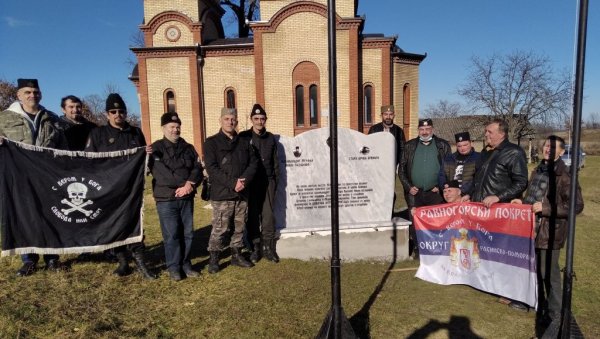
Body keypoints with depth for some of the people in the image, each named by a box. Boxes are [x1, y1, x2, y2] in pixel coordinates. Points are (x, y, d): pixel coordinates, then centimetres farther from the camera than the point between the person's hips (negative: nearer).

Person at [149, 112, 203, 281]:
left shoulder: (188, 148, 12)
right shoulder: (156, 149, -2)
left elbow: (198, 168, 2)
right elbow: (161, 173, -13)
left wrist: (190, 184, -16)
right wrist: (183, 184, -16)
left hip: (187, 198, 4)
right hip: (166, 199, -4)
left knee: (187, 233, 7)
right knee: (171, 234, -1)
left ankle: (186, 264, 20)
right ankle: (174, 267, 12)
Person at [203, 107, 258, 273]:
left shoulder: (244, 142, 13)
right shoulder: (211, 142, -1)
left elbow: (253, 162, 8)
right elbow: (211, 168, -11)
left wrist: (244, 180, -11)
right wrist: (232, 183, -18)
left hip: (242, 193, 5)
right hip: (221, 195, -5)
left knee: (239, 227, 13)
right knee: (219, 229, -2)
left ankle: (236, 255, 29)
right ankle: (213, 259, 13)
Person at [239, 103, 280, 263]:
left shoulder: (270, 138, 9)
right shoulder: (244, 137, 0)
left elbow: (275, 161, 13)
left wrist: (275, 179, 9)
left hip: (267, 182, 2)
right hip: (250, 182, -2)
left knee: (268, 215, 2)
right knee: (252, 216, 4)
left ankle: (269, 248, 12)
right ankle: (255, 248, 14)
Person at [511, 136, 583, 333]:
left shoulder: (565, 176, -13)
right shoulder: (538, 171, 12)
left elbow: (576, 205, -18)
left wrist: (545, 208, -22)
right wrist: (523, 203, 7)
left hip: (549, 233, -7)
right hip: (531, 229, 7)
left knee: (549, 275, 4)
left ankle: (554, 317, 20)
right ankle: (537, 303, 39)